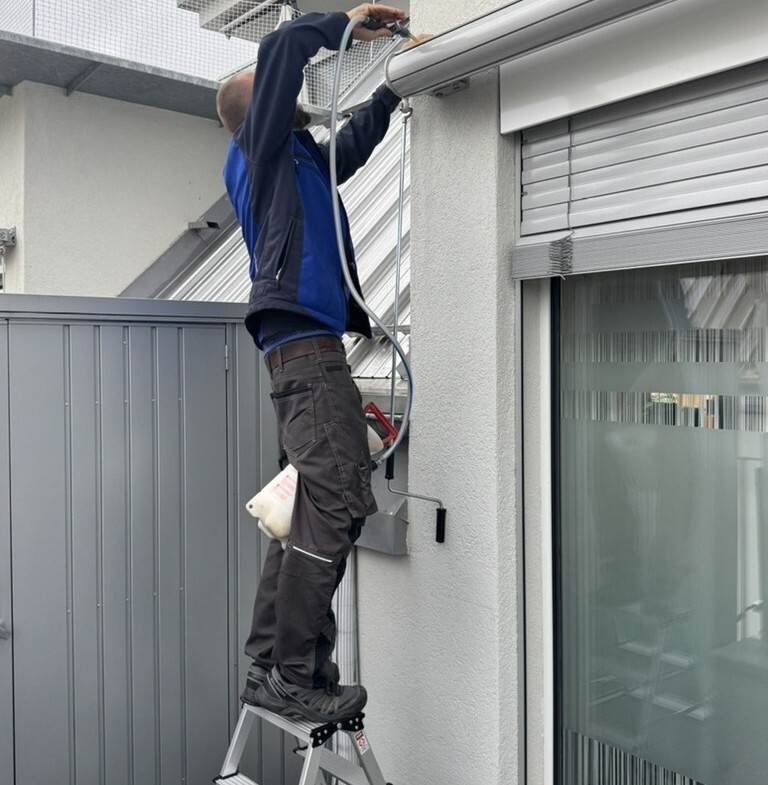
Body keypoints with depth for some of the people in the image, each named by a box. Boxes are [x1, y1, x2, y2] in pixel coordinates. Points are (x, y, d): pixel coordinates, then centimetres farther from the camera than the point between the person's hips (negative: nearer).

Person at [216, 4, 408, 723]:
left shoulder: (297, 158, 29)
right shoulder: (260, 145, 5)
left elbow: (355, 143, 45)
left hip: (303, 347, 10)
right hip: (307, 344, -10)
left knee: (308, 510, 6)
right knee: (335, 504, -15)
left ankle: (268, 667, 11)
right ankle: (296, 679, -10)